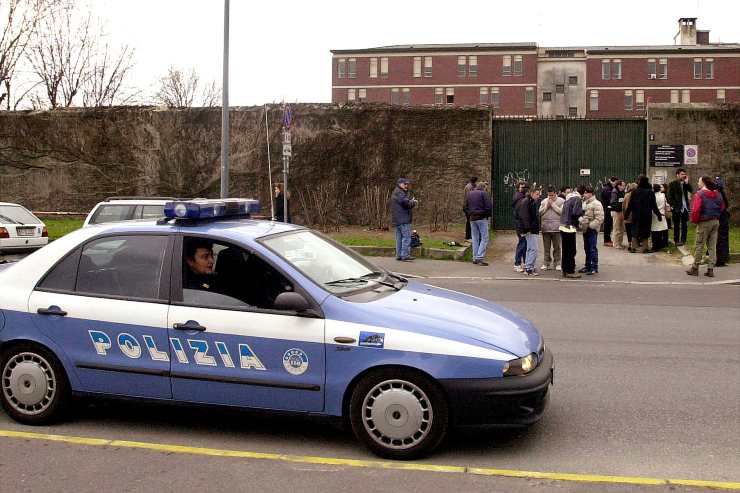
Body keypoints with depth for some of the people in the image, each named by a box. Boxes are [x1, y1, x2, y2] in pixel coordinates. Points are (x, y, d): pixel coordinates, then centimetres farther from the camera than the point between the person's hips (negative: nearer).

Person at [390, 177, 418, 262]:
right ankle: (405, 255, -14)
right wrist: (414, 202, -4)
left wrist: (411, 201, 6)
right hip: (403, 220, -11)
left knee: (399, 237, 12)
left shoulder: (396, 192, 21)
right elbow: (406, 203, -22)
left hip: (397, 220, 11)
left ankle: (399, 255, 14)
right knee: (406, 237, -10)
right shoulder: (399, 193, -13)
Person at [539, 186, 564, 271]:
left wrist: (553, 204, -9)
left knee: (556, 247, 2)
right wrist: (546, 206, -6)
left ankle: (557, 263, 10)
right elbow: (540, 212, 5)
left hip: (556, 228, -3)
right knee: (546, 247, 7)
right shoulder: (544, 201, 13)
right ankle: (546, 263, 14)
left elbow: (562, 211, -12)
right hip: (545, 228, 3)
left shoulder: (561, 201, 2)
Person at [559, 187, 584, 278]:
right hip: (570, 227, -8)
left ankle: (565, 270, 19)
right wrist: (582, 211, -3)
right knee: (571, 250, -2)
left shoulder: (568, 197, 13)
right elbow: (576, 212, -23)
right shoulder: (577, 199, -13)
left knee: (565, 250, 14)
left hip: (563, 226, 8)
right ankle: (570, 271, 0)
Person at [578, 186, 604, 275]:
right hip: (585, 229, 9)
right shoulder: (584, 203, 15)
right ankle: (587, 266, 25)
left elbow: (600, 218, -19)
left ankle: (594, 268, -2)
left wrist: (591, 225, -20)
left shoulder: (596, 204, -14)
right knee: (587, 249, 15)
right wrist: (580, 221, 8)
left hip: (592, 230, -9)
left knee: (593, 249, -6)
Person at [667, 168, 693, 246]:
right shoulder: (673, 184, -3)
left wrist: (686, 182, -9)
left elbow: (691, 190, -2)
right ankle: (676, 240, 9)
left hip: (685, 207, 4)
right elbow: (670, 196, -6)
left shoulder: (685, 183, 11)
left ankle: (683, 240, 14)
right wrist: (672, 205, -13)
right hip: (677, 208, -4)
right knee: (676, 225, 3)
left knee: (684, 225, 7)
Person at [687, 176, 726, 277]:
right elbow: (722, 207, 12)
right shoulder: (717, 194, 6)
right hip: (716, 222, 6)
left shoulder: (699, 194, -14)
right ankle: (710, 269, 9)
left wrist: (694, 220, -6)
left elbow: (696, 210, -21)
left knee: (699, 246, 3)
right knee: (712, 246, 8)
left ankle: (695, 268, 9)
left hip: (704, 223, -6)